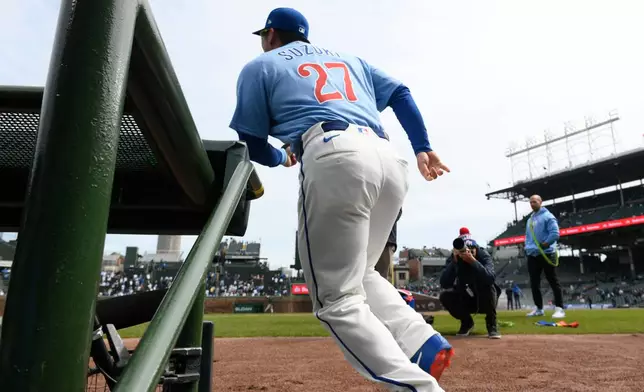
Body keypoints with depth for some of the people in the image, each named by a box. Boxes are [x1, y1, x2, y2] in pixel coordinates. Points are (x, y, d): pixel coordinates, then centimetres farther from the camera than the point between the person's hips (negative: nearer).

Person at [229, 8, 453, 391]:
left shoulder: (261, 66, 21)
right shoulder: (349, 58, 35)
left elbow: (251, 144, 15)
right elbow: (400, 93, 24)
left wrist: (280, 158, 35)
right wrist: (422, 148, 21)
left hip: (334, 158, -6)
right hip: (390, 160, 7)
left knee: (338, 300, -2)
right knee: (359, 276, 21)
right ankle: (424, 344, 2)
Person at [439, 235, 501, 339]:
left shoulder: (484, 256, -22)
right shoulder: (453, 258, -18)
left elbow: (491, 278, -42)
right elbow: (444, 284, -31)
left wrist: (473, 261, -52)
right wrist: (454, 262, -41)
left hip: (485, 300, -2)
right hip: (465, 301, 2)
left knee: (487, 285, -32)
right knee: (444, 296, -23)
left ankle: (491, 324, -11)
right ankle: (467, 322, 4)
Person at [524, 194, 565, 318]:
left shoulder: (547, 216, -5)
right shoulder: (530, 219, 18)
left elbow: (555, 233, -15)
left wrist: (544, 245, -14)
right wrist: (528, 247, 8)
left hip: (546, 254, -7)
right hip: (532, 255, 7)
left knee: (553, 282, -3)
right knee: (534, 283, 8)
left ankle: (559, 308, 1)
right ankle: (539, 308, 16)